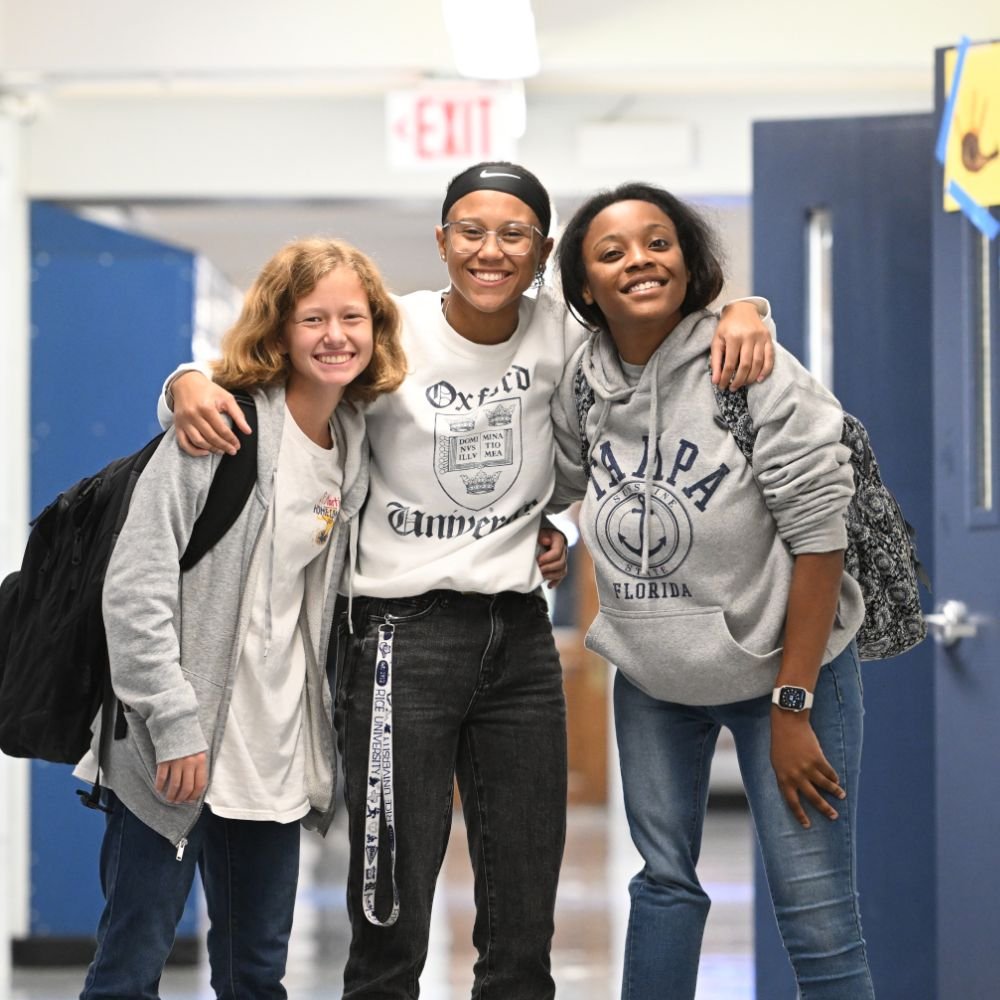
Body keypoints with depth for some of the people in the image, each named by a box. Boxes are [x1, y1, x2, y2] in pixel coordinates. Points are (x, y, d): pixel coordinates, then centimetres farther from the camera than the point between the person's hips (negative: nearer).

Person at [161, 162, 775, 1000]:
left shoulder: (560, 332, 1)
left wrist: (740, 314, -11)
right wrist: (193, 388, -24)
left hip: (519, 637, 4)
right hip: (401, 636, -3)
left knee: (525, 928, 11)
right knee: (391, 922, -4)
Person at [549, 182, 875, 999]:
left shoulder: (754, 372, -19)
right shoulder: (584, 382, -4)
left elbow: (817, 536, -18)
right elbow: (552, 485, 17)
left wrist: (792, 707, -18)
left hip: (782, 664, -5)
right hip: (653, 677, 5)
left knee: (815, 913, -7)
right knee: (664, 880, 15)